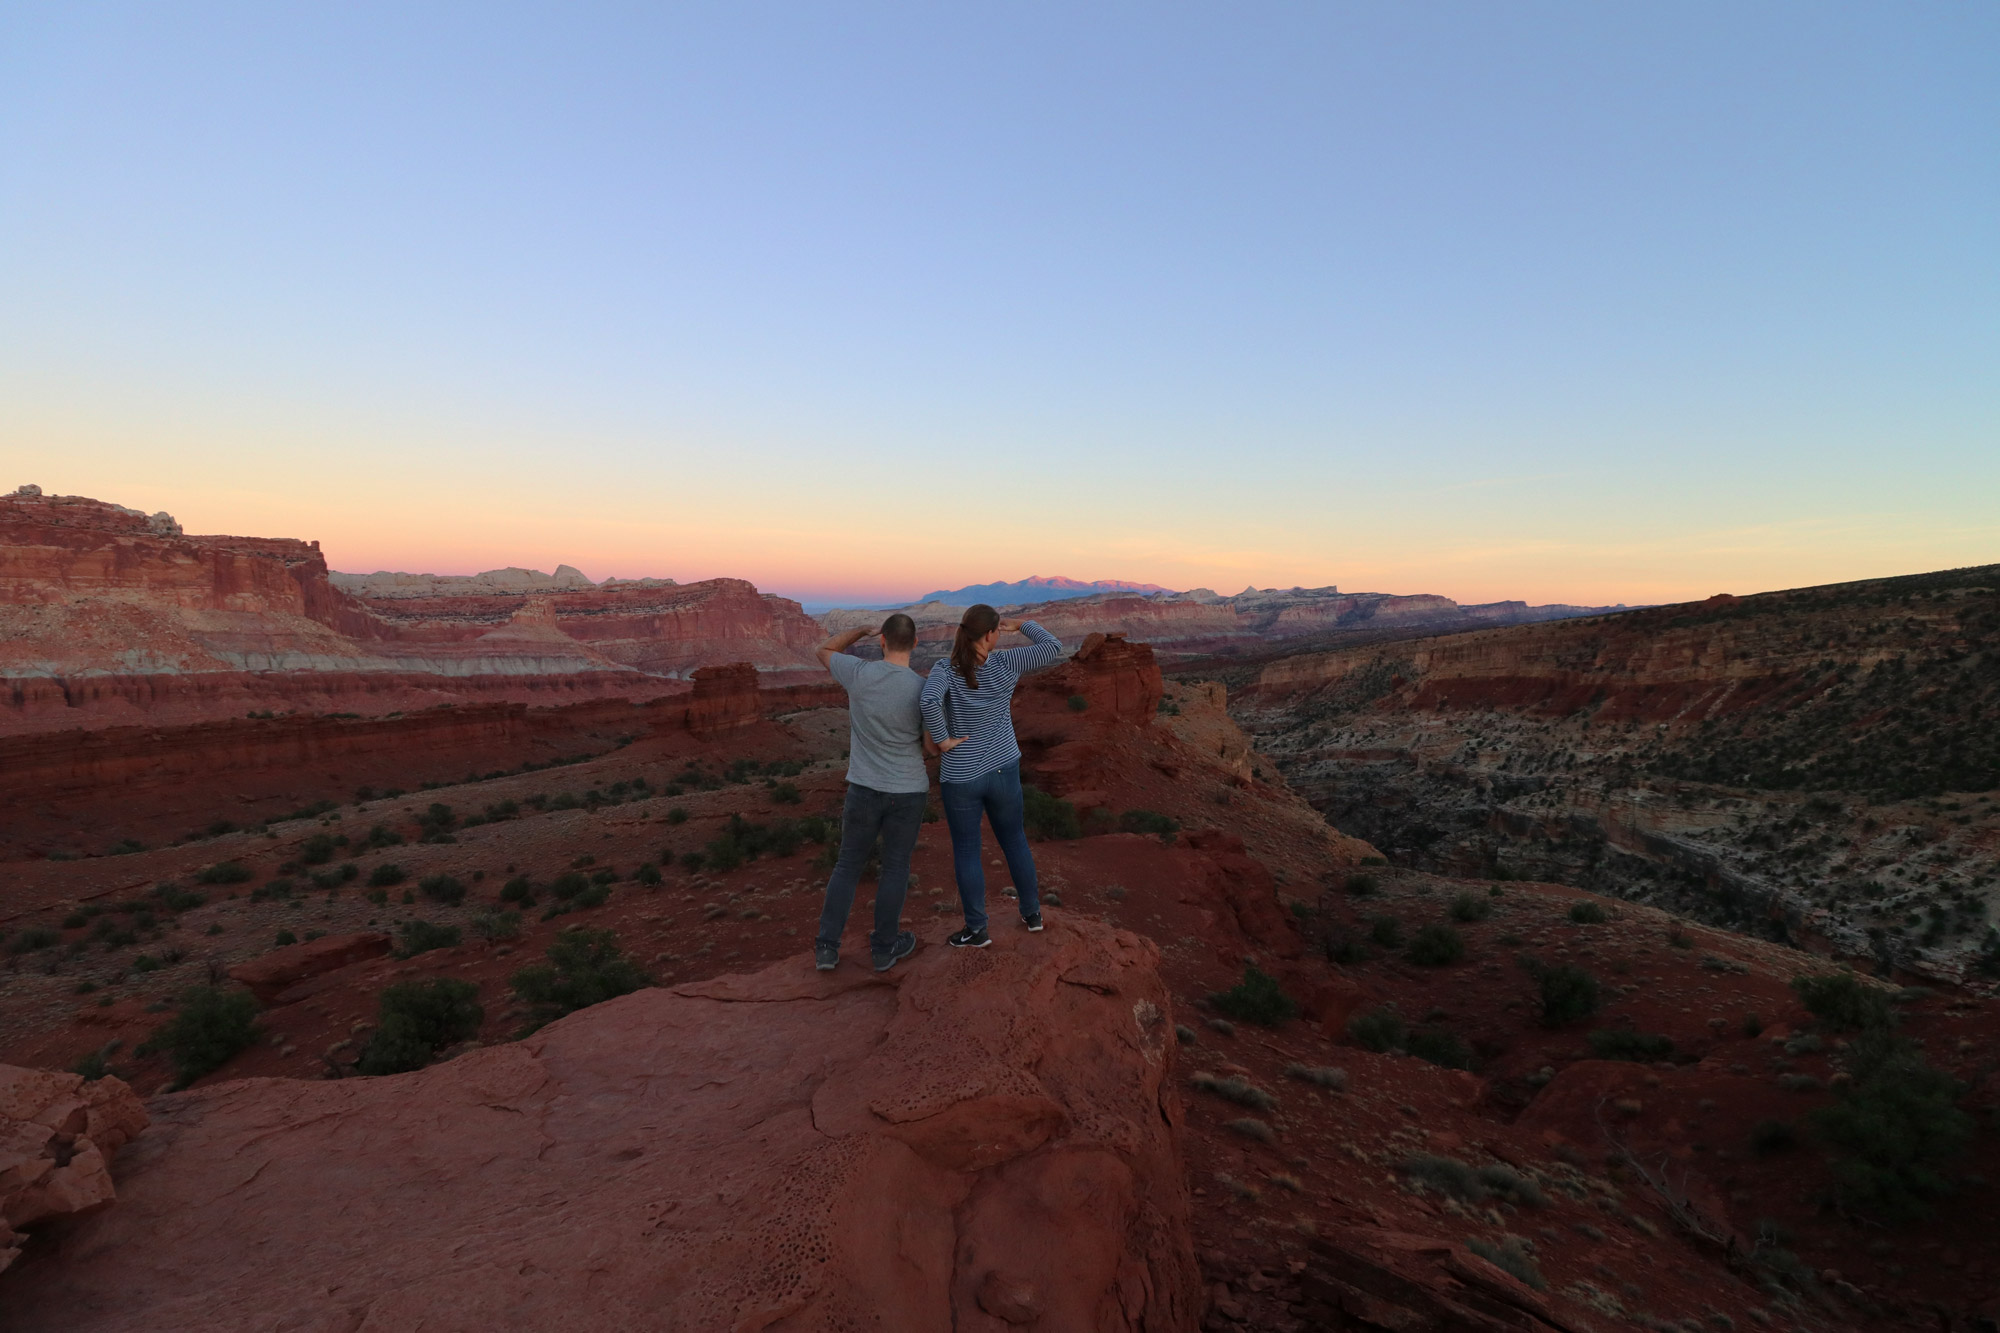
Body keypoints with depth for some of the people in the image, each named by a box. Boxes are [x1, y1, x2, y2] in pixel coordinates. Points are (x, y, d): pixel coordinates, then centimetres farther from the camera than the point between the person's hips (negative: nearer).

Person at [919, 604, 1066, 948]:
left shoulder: (944, 669, -18)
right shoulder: (1005, 662, -13)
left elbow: (928, 701, -38)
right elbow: (1053, 648, -6)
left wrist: (942, 740, -21)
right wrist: (1022, 624, 9)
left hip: (960, 776, -2)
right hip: (1003, 770, 2)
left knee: (966, 851, 14)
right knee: (1014, 840, 23)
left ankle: (977, 930, 23)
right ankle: (1032, 912, 36)